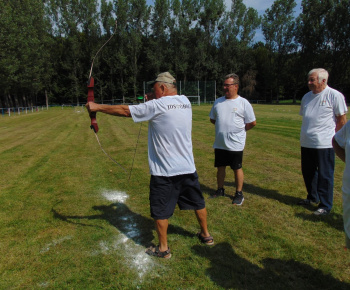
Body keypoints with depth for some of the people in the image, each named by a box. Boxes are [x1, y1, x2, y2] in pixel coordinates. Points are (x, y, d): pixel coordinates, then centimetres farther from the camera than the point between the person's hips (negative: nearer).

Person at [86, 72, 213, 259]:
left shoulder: (156, 106, -14)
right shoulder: (185, 102, 3)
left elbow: (124, 111, -7)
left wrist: (97, 107, 4)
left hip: (164, 171, -6)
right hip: (188, 168, 7)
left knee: (161, 211, 10)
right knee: (197, 202, 22)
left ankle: (163, 249, 24)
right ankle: (206, 235, 40)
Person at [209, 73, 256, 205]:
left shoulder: (243, 103, -6)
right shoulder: (218, 102, 8)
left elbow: (252, 122, -3)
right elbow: (212, 118, 19)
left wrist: (240, 129, 1)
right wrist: (223, 127, 9)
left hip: (235, 144, -4)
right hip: (219, 143, 5)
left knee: (237, 168, 6)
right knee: (220, 167, 14)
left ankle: (239, 194, 20)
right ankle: (220, 190, 31)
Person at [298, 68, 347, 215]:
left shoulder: (335, 96, -7)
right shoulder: (307, 96, 11)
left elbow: (342, 119, -4)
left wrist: (333, 136, -3)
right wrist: (305, 134, 13)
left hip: (324, 143, -6)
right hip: (306, 142, 7)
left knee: (325, 175, 2)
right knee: (308, 172, 16)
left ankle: (325, 205, 14)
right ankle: (312, 198, 34)